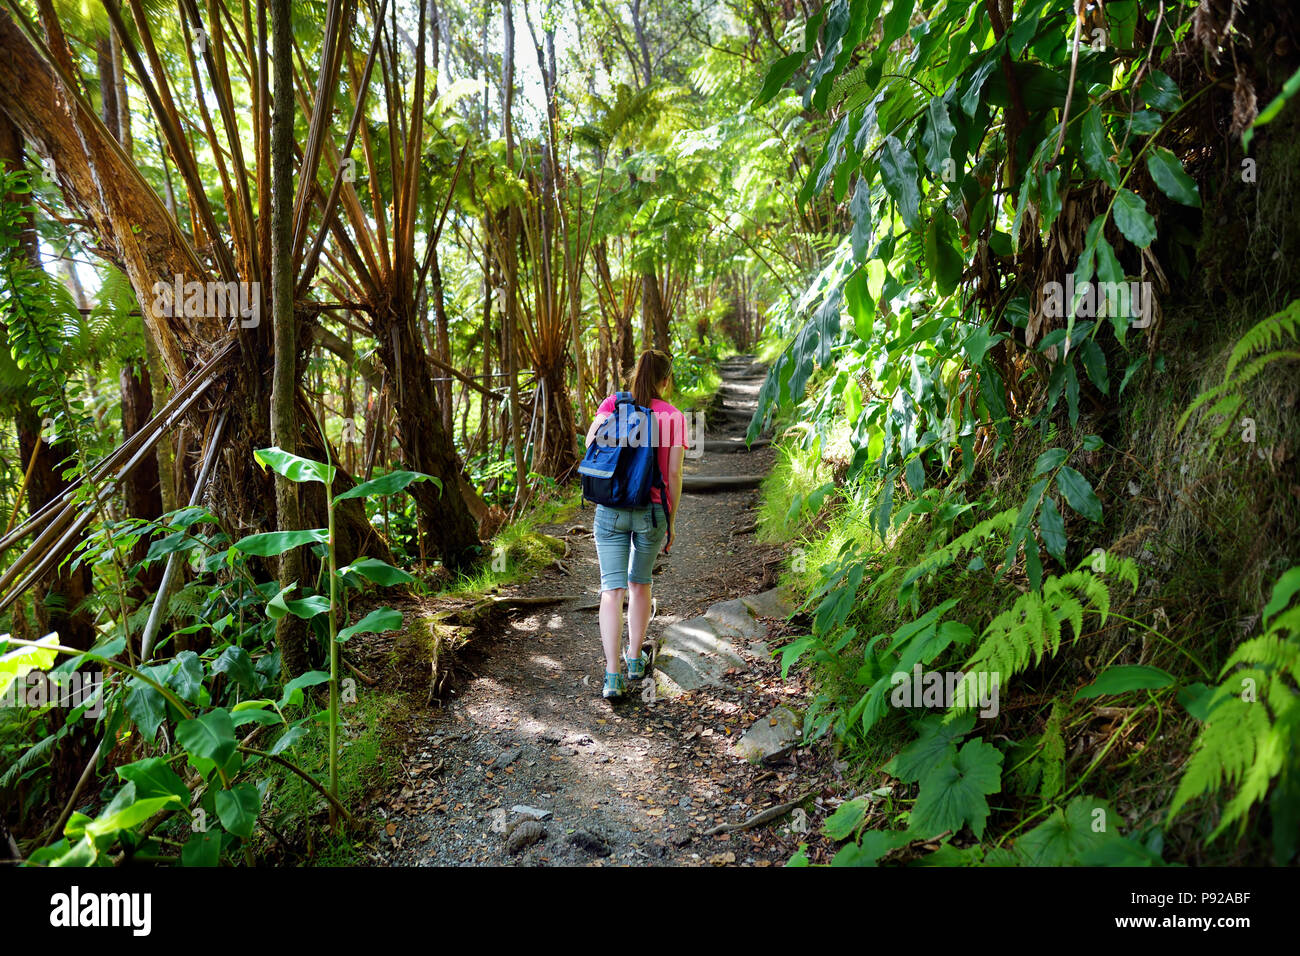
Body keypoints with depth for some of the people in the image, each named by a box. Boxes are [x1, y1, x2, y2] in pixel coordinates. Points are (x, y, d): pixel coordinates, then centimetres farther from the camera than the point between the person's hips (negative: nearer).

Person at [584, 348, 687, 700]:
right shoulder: (674, 417, -2)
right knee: (640, 582, 20)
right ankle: (635, 658, 29)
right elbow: (674, 476, -3)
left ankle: (612, 674, -5)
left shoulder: (612, 404, 3)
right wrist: (671, 522, 5)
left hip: (611, 509, 0)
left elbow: (590, 440, -12)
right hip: (652, 511, 0)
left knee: (612, 588, 1)